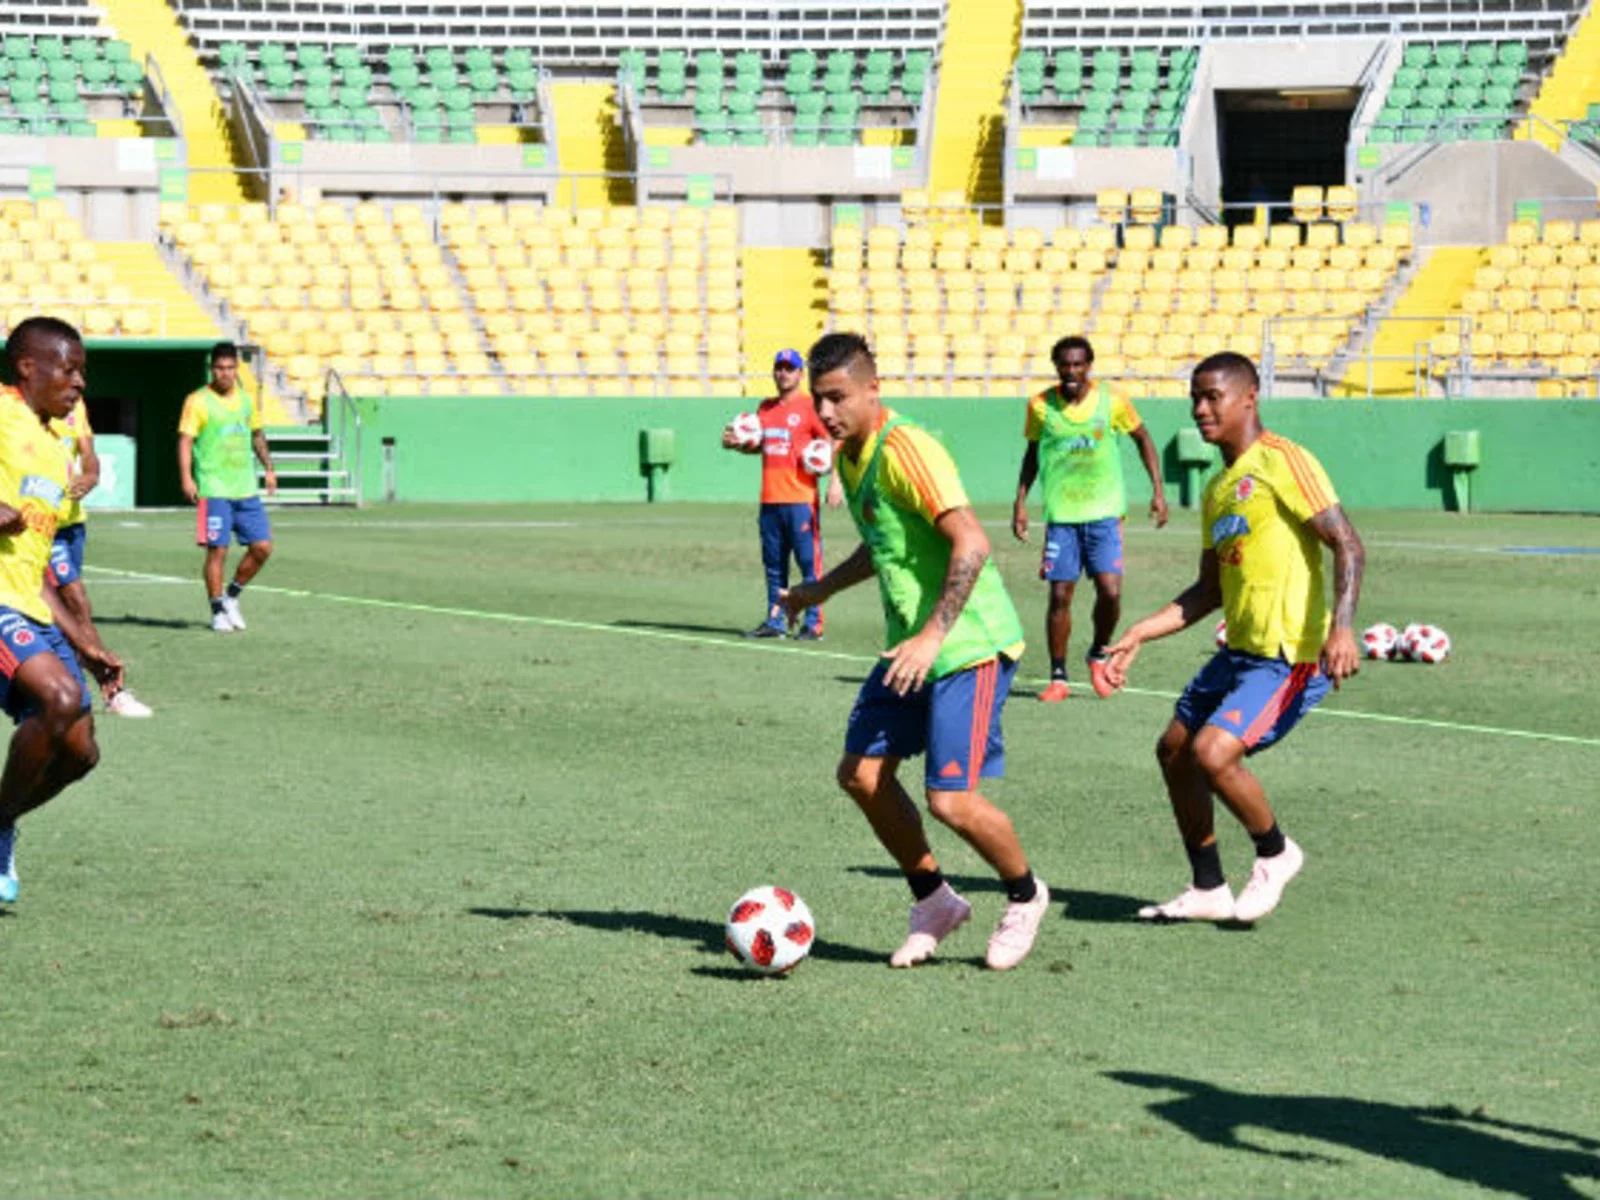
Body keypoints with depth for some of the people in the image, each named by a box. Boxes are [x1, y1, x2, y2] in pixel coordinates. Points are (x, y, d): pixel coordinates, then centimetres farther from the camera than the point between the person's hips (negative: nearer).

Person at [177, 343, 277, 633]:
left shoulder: (244, 400, 13)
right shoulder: (198, 402, -5)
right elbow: (185, 440, -10)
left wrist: (269, 468, 22)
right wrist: (186, 478, -21)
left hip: (246, 489, 6)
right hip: (214, 490, -6)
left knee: (262, 547, 2)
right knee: (217, 550, -6)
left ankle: (232, 595, 21)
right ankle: (218, 611, 6)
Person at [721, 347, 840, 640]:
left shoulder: (810, 407, -3)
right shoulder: (765, 408, 17)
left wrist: (835, 482, -18)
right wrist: (736, 444, 7)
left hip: (800, 499, -7)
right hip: (770, 500, 7)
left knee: (809, 561, -6)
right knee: (773, 564, 10)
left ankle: (813, 624, -4)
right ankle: (774, 622, 16)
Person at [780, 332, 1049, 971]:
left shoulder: (905, 450, -19)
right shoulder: (849, 458, 10)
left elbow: (971, 542, -27)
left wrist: (934, 635, -31)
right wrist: (819, 590, 30)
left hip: (970, 646, -10)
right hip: (911, 650, 10)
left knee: (951, 799, -12)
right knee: (861, 773, 6)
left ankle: (1024, 896, 15)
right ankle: (934, 900, 22)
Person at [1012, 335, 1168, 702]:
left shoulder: (1111, 400, -4)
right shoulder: (1041, 405, -1)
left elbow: (1142, 438, 10)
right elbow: (1032, 452, 14)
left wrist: (1158, 491, 4)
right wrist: (1021, 500, 10)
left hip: (1104, 511, -1)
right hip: (1060, 515, 1)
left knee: (1110, 592, -11)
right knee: (1060, 595, -2)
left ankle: (1099, 655, 17)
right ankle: (1058, 678, 11)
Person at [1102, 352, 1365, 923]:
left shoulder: (1281, 461, -11)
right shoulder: (1217, 489, 16)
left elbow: (1348, 544, -18)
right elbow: (1209, 591, 21)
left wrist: (1342, 626, -31)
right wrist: (1137, 637, 16)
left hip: (1291, 655, -10)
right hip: (1240, 651, 10)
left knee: (1213, 752, -22)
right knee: (1174, 750, 15)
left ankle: (1275, 854, 5)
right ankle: (1209, 892, 26)